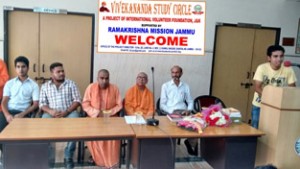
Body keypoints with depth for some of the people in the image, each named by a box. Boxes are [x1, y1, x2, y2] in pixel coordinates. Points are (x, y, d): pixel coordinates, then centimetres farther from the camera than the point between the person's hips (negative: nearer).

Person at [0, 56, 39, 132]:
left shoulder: (34, 85, 9)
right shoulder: (9, 83, 15)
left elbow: (35, 104, 3)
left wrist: (22, 114, -13)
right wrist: (7, 115, -13)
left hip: (23, 113, -2)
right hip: (8, 112, 2)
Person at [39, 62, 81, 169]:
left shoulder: (71, 84, 7)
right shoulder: (45, 86, 12)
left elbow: (77, 100, 0)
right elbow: (42, 104, 6)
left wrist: (66, 112, -14)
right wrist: (50, 111, -16)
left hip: (69, 112, -1)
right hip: (51, 113, 1)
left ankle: (68, 156, -17)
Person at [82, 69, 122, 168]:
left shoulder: (114, 88, -1)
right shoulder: (90, 87, -3)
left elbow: (119, 105, 1)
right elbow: (85, 105, -4)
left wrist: (109, 112, -16)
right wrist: (97, 112, -18)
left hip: (111, 117, 0)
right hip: (94, 117, 0)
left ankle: (111, 160, -10)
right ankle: (98, 158, -6)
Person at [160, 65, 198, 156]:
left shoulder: (185, 86, 18)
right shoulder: (165, 85, 9)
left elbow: (190, 101, 16)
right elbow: (162, 104, 3)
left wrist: (189, 110, -6)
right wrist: (171, 111, -14)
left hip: (183, 111, 3)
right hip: (170, 112, -2)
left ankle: (191, 143, 0)